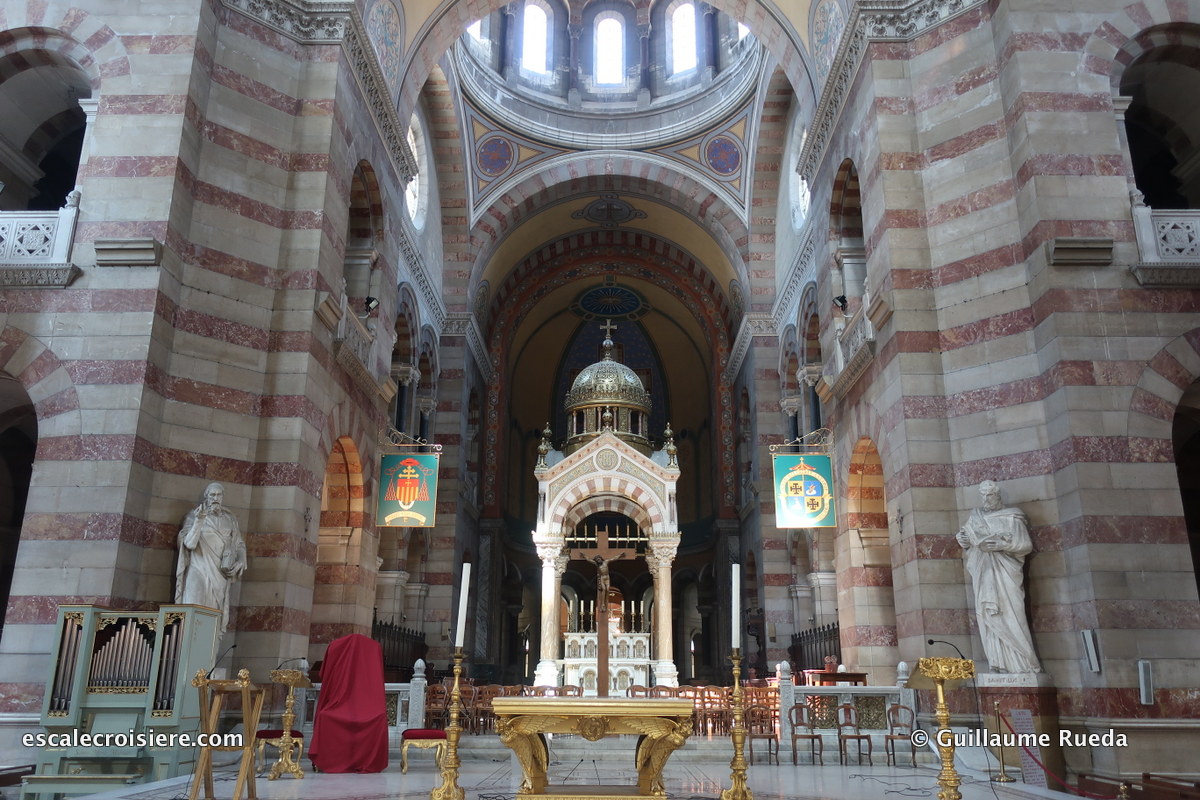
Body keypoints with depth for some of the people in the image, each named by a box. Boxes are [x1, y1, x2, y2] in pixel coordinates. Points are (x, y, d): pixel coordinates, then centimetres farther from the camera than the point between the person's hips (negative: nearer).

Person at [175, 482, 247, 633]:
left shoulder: (230, 520, 13)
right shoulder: (194, 516, 4)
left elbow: (239, 544, 18)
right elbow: (189, 544, -9)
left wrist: (241, 561, -2)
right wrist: (198, 521, -23)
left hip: (220, 574, 3)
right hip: (199, 570, -3)